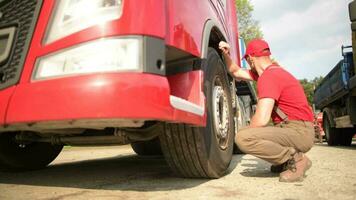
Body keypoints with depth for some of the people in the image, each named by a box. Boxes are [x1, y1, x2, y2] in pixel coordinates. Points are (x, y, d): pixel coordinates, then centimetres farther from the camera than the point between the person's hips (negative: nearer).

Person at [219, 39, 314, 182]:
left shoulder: (269, 75, -19)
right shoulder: (269, 72, 13)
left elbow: (261, 119, -27)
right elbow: (236, 73, 24)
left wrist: (246, 133, -8)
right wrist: (226, 55, 9)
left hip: (299, 132, -10)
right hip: (289, 128, 10)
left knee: (243, 138, -27)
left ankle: (296, 159, -11)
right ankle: (286, 159, 15)